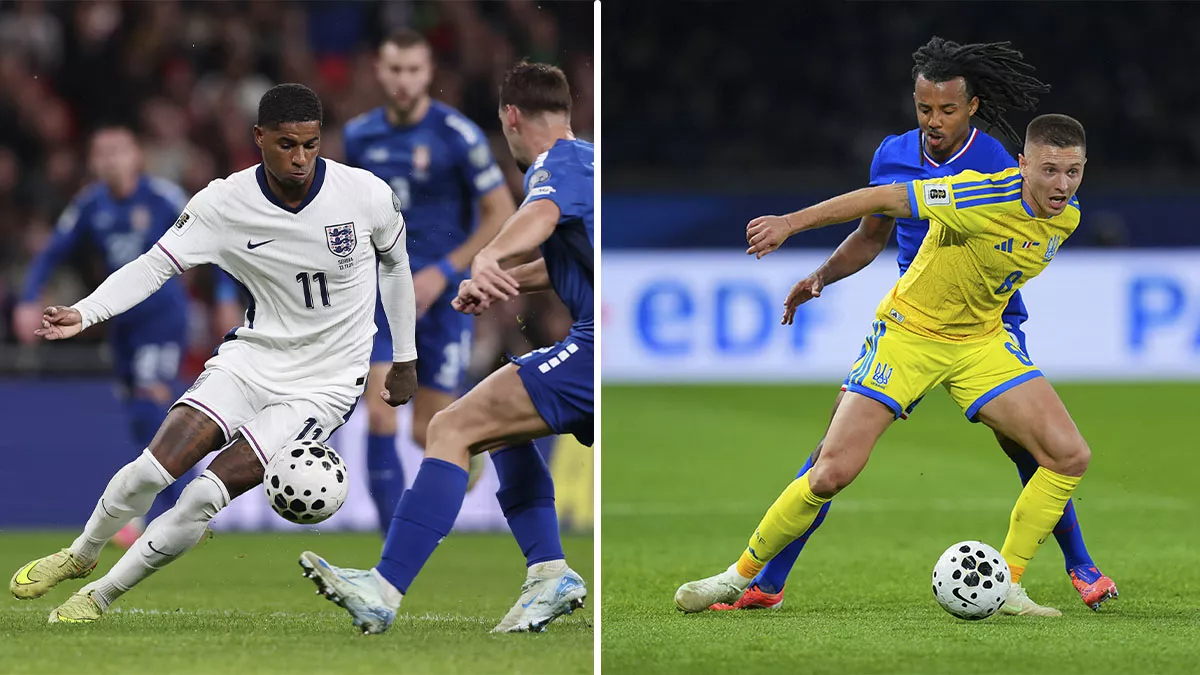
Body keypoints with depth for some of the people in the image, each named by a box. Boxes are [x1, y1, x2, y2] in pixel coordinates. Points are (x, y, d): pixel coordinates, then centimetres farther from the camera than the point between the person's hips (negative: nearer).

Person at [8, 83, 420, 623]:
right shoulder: (225, 204, -11)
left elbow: (395, 263, 7)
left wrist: (405, 359, 16)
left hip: (325, 385, -2)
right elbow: (157, 263, -8)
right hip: (252, 357, 2)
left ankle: (99, 597, 1)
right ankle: (80, 555, 15)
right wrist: (83, 314, -24)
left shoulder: (368, 195, -12)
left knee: (205, 496, -16)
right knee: (152, 469, -16)